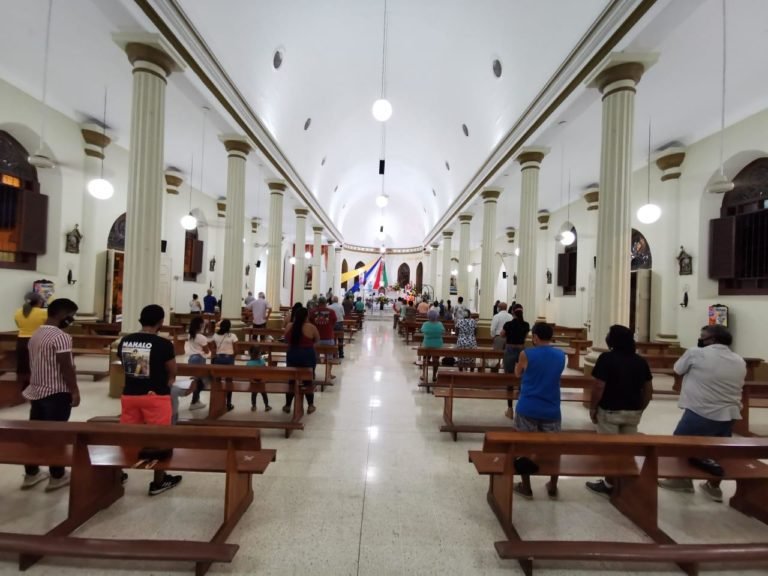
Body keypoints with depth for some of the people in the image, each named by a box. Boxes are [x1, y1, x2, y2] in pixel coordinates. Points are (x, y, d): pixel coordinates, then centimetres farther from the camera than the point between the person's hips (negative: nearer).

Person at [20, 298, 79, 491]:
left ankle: (31, 474, 29)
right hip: (56, 393, -9)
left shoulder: (35, 334, 8)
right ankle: (57, 477, 14)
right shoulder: (61, 336, -20)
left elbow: (33, 364, 16)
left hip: (36, 391, 9)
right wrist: (74, 391, -11)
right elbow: (66, 368, -20)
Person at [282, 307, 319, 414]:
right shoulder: (311, 327, -12)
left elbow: (286, 339, 14)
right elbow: (317, 340, 3)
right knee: (308, 381, 9)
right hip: (308, 356, -3)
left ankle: (287, 406, 22)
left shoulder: (289, 326, -2)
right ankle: (310, 406, 18)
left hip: (292, 355, 3)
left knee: (291, 380, 13)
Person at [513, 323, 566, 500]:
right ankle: (553, 488, 29)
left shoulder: (526, 354, -11)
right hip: (552, 410, 3)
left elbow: (517, 374, 7)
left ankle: (526, 487, 20)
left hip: (527, 409, -3)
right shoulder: (561, 355, 0)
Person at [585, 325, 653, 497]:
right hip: (633, 412, 6)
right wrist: (640, 408, 18)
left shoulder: (606, 358, -16)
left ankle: (610, 484, 20)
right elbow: (648, 390, 6)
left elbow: (599, 387, -18)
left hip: (610, 411, -5)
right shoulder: (640, 361, 2)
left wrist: (593, 408, -5)